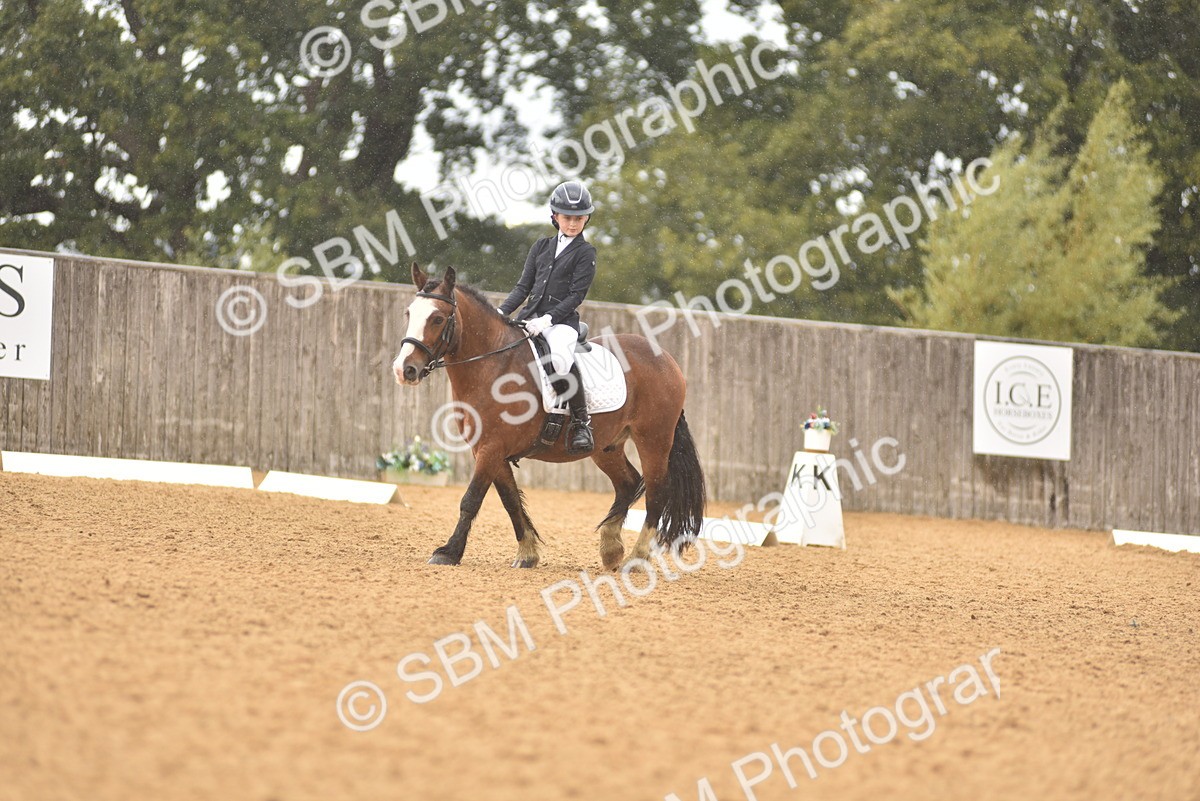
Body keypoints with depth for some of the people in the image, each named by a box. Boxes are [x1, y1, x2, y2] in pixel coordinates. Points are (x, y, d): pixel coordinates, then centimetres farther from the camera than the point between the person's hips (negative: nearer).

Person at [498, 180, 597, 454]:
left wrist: (548, 319, -19)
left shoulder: (585, 252, 2)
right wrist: (501, 311, -2)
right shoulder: (542, 246, 17)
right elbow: (523, 287, 15)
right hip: (530, 317, 6)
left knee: (561, 360, -36)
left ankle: (581, 422, -22)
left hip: (562, 320, -6)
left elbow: (576, 295, -6)